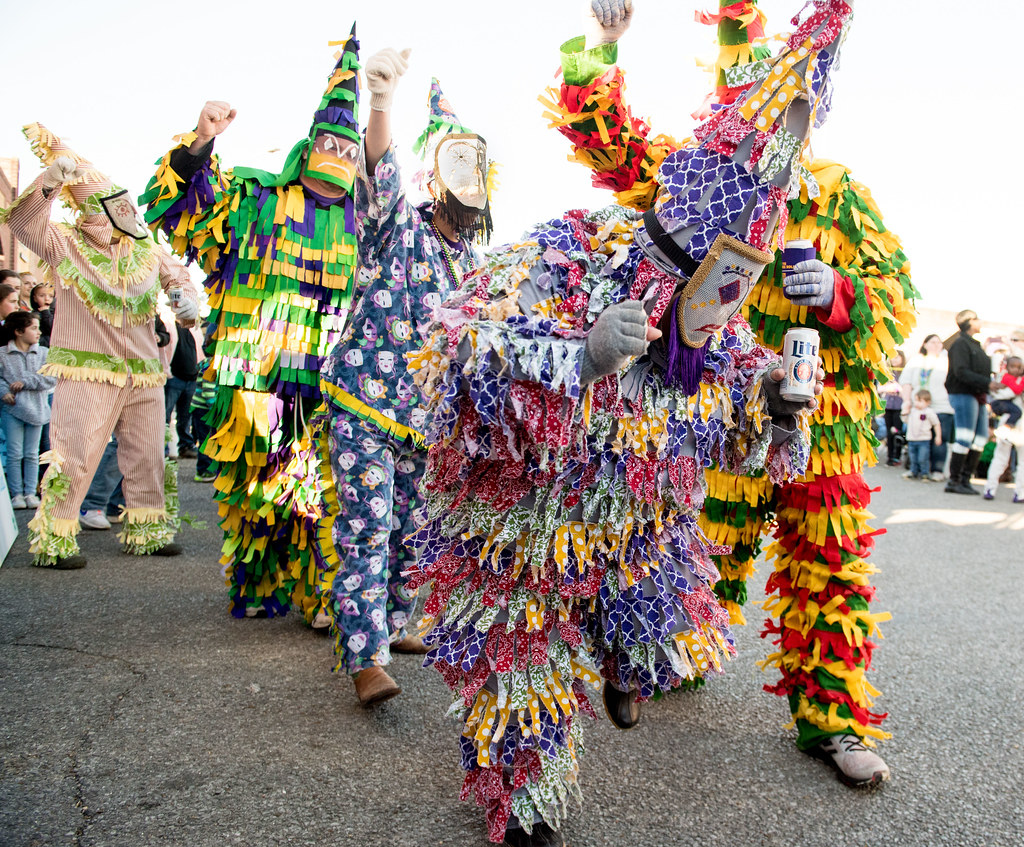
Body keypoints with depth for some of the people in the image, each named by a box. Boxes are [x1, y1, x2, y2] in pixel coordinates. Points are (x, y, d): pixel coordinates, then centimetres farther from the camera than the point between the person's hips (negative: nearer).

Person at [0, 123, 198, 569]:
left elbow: (177, 275, 23)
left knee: (148, 456, 11)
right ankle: (52, 542, 7)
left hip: (143, 373, 5)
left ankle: (147, 532, 26)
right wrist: (52, 179, -29)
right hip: (87, 371, -5)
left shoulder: (143, 250, 11)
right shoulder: (63, 244, -2)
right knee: (74, 457, -6)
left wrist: (189, 300, 1)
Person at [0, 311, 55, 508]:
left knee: (32, 454, 7)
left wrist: (25, 382, -12)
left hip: (36, 408, 1)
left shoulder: (44, 353, 4)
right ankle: (17, 494, 7)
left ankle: (30, 493, 13)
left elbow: (51, 378, -5)